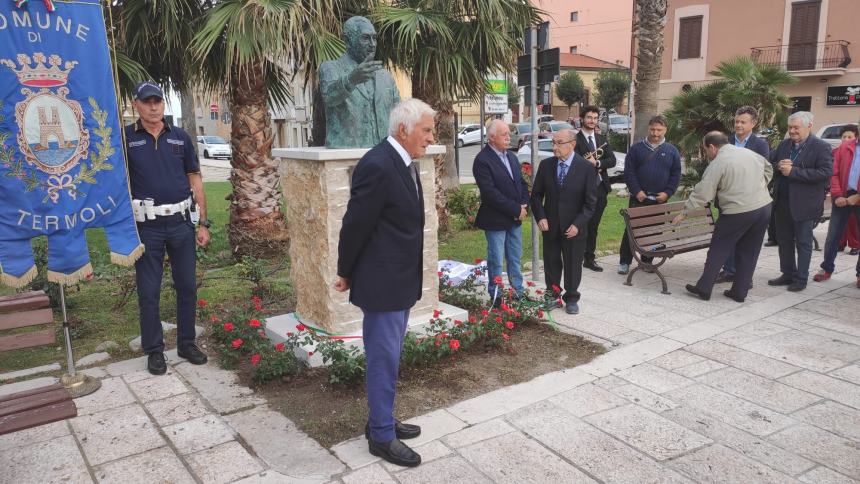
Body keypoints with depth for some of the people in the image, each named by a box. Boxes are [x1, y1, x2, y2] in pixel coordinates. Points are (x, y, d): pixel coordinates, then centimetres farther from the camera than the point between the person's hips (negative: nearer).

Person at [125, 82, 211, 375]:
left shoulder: (180, 137, 7)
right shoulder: (126, 138, 1)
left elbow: (195, 181, 8)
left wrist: (203, 223, 5)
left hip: (181, 222, 2)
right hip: (146, 226, -2)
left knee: (187, 286, 8)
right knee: (148, 291, 5)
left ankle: (187, 343, 23)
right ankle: (154, 350, 19)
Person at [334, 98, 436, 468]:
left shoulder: (404, 163, 9)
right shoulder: (377, 165, -21)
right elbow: (355, 224, -16)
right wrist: (346, 273, -5)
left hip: (400, 278, 9)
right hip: (382, 281, -9)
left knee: (388, 357, 19)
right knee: (384, 359, 3)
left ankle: (381, 420, 34)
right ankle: (382, 436, 18)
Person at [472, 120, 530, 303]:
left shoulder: (511, 157, 11)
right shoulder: (482, 160, -15)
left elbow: (522, 183, 14)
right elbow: (490, 193, -22)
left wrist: (523, 206, -4)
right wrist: (516, 210, -18)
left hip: (515, 218, 7)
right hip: (496, 220, -7)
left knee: (515, 257, 16)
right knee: (496, 260, 3)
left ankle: (518, 291, 27)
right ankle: (496, 296, 14)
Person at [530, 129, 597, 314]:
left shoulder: (587, 168, -9)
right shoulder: (546, 165, -1)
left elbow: (590, 202, -8)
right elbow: (536, 194, 6)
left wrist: (578, 224, -16)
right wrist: (540, 217, -7)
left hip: (574, 228, -2)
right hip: (550, 226, 2)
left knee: (573, 264, 10)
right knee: (551, 264, 12)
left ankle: (571, 299, 26)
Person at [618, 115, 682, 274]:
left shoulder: (672, 151, 7)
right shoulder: (637, 148, 2)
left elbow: (676, 174, 6)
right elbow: (629, 171, -3)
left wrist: (667, 193, -6)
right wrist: (637, 191, -12)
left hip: (659, 199, 2)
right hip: (639, 197, -2)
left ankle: (647, 261, 20)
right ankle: (625, 262, 5)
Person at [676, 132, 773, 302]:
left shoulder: (717, 164, -9)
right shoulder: (750, 153, 12)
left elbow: (702, 193, -10)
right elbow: (768, 168, 29)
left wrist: (684, 213, -4)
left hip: (738, 212, -6)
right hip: (764, 207, 6)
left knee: (718, 250, 6)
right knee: (748, 253, 13)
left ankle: (704, 288, 8)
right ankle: (740, 292, 18)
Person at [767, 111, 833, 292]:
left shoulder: (821, 147, -9)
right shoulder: (784, 144, 9)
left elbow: (826, 172, -20)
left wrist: (793, 171, -22)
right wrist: (779, 166, -12)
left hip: (804, 204, -6)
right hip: (782, 203, 6)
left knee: (803, 243, 6)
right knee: (784, 240, 15)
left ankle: (801, 278, 16)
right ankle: (788, 274, 28)